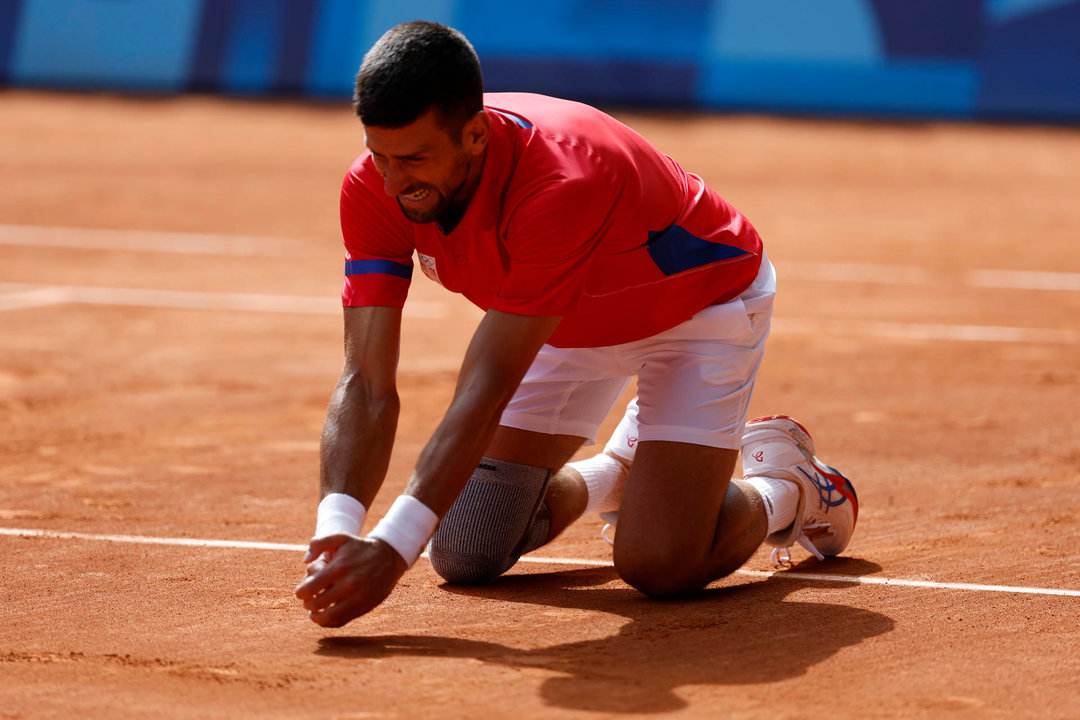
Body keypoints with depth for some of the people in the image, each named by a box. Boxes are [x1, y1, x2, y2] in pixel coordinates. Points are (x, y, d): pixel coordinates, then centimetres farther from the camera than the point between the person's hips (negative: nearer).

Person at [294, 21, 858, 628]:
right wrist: (336, 531, -47)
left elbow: (486, 390, -45)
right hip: (571, 322, 6)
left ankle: (786, 485, 12)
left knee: (660, 566, -22)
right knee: (465, 554, -3)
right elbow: (366, 385, -29)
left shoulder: (561, 185, -44)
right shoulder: (374, 188, -26)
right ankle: (618, 469, 28)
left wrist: (392, 551, -53)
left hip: (702, 299, -6)